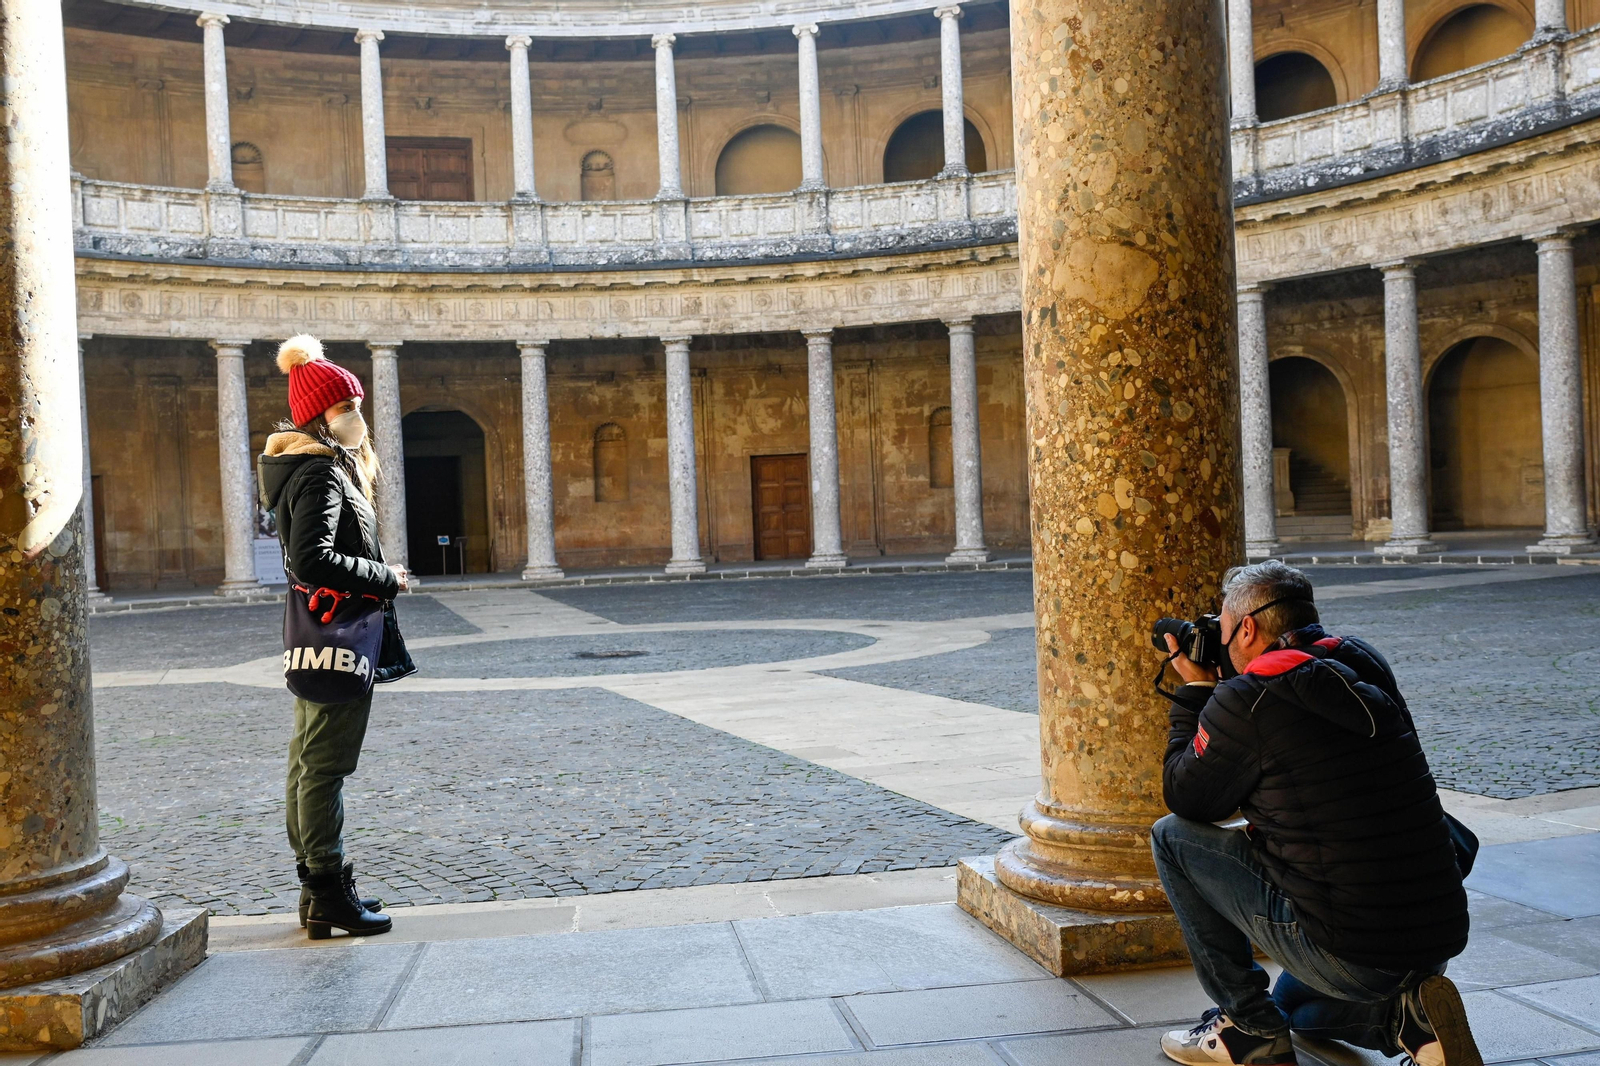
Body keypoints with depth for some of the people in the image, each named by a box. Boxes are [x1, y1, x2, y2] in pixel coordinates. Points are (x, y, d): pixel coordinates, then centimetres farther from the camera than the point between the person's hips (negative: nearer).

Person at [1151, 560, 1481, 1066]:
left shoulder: (1246, 701, -15)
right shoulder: (1365, 665, 7)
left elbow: (1185, 797, 1)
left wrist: (1195, 689, 9)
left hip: (1351, 953, -8)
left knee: (1172, 836, 6)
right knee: (1292, 1002, 37)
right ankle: (1407, 1015, 7)